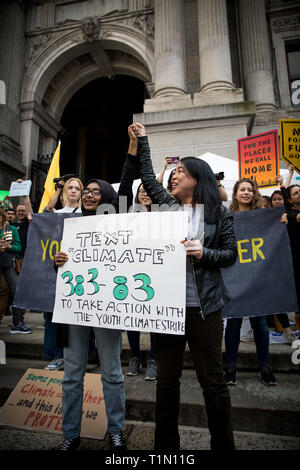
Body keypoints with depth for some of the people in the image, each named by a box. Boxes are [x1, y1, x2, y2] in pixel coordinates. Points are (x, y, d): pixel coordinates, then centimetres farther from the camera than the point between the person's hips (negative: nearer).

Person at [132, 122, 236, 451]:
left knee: (212, 380, 7)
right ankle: (165, 444, 33)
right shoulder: (166, 206, 11)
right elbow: (148, 178, 22)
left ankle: (223, 444, 30)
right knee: (166, 379, 13)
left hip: (203, 307, -3)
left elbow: (230, 254, 4)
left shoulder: (219, 214, 3)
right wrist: (142, 141, 28)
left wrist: (204, 253, -15)